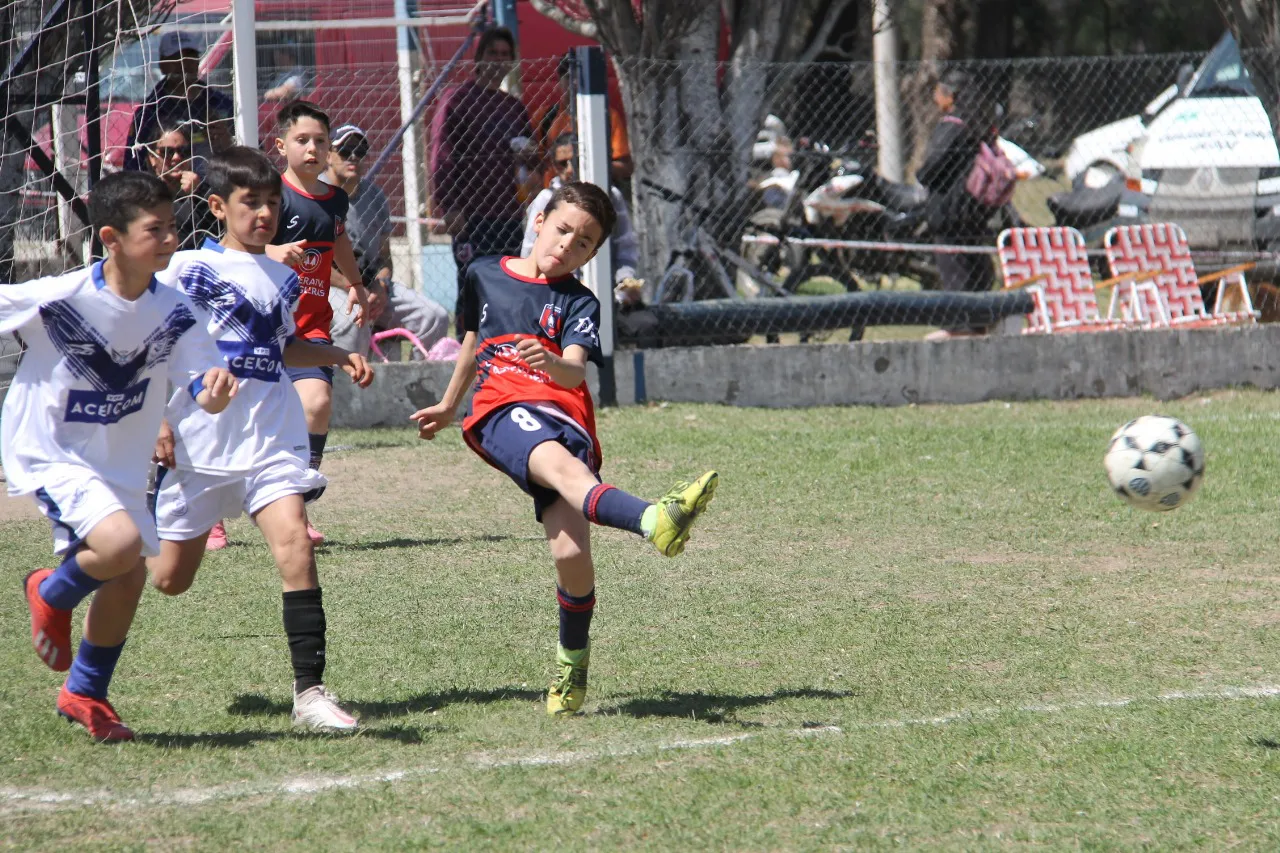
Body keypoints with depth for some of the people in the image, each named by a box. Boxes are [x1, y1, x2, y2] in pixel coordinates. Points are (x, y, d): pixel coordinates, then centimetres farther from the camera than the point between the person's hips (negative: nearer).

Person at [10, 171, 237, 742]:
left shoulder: (173, 313, -8)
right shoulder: (57, 298, -23)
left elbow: (202, 388, -11)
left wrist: (215, 391, -34)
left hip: (118, 466, 6)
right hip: (46, 453, -6)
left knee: (128, 577, 11)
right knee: (120, 543, -27)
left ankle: (85, 695, 34)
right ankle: (52, 596, 6)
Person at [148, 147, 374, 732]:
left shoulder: (282, 278, 13)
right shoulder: (187, 268, -3)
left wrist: (337, 356, 15)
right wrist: (157, 421, -10)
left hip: (270, 438, 3)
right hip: (196, 441, -3)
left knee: (293, 540, -19)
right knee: (169, 578, 5)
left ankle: (309, 691, -19)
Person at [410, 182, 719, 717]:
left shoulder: (578, 303, 10)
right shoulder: (485, 275, 18)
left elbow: (575, 371, -9)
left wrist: (552, 363, -33)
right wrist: (449, 405, 49)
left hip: (563, 416, 0)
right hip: (502, 412, 0)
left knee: (571, 551, -18)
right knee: (559, 461, -36)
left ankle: (573, 659, 9)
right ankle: (653, 521, -65)